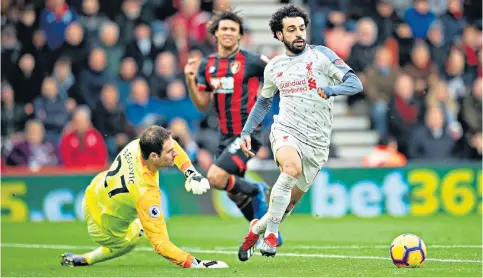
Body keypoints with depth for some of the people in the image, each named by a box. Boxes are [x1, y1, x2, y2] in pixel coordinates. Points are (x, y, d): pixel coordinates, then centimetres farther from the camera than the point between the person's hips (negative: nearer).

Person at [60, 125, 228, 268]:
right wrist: (196, 264, -43)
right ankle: (84, 260, 29)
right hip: (103, 227, -7)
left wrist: (190, 172, -15)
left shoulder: (137, 146, -27)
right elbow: (161, 244, -41)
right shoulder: (146, 193, -45)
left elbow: (169, 143, -3)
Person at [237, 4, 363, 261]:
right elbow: (263, 102, 24)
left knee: (290, 203, 6)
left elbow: (355, 84, -8)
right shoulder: (274, 67, 9)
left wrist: (331, 90, -28)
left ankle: (257, 228, 36)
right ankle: (271, 233, -25)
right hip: (286, 131, 0)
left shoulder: (321, 55, -1)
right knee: (291, 167, -34)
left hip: (316, 141, 0)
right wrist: (246, 131, 13)